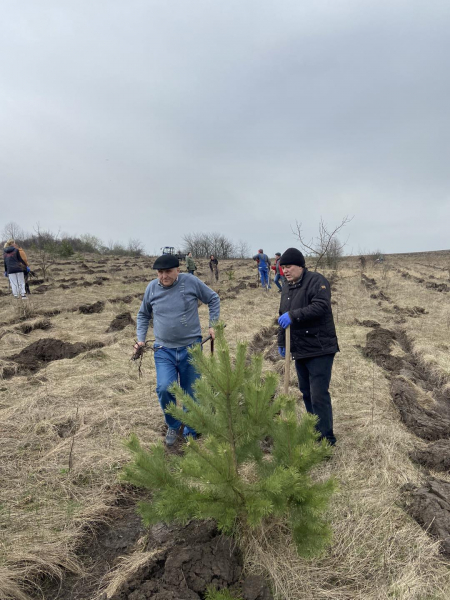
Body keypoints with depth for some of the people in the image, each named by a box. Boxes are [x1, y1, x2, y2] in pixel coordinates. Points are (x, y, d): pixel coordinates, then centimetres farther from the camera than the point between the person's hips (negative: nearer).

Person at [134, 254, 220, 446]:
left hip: (191, 348, -1)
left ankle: (190, 433, 34)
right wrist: (141, 339, 6)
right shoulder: (152, 287, 0)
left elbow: (213, 299, 5)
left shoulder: (191, 282, -8)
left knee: (191, 394, 9)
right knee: (164, 389, -17)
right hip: (164, 350, 1)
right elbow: (143, 315, 15)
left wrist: (213, 325, 1)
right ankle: (173, 425, 14)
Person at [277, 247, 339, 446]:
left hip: (319, 349, -8)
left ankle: (326, 439, 5)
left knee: (319, 395, -8)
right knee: (306, 393, 16)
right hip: (299, 350, 8)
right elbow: (283, 317, 22)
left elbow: (322, 306, -27)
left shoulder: (316, 280, -12)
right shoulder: (287, 288, 13)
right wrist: (281, 342, 19)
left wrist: (293, 315, -31)